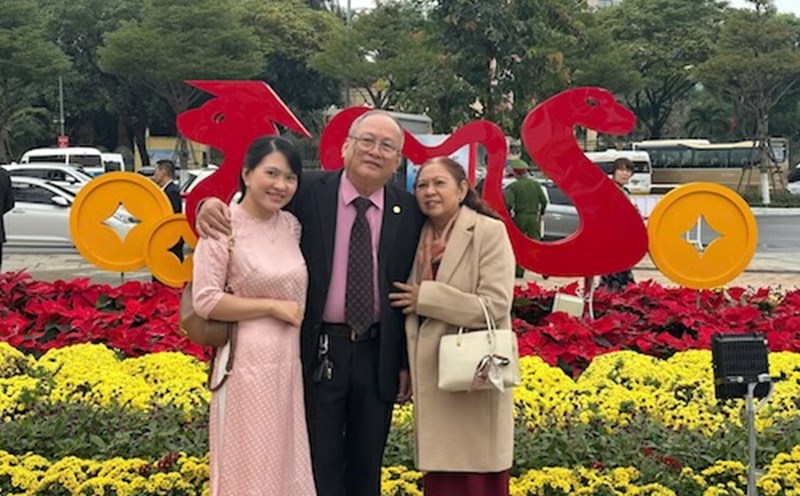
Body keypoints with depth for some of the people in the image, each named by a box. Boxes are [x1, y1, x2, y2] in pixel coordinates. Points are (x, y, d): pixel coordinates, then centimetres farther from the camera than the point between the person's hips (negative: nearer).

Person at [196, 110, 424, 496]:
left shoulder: (409, 212, 0)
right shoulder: (308, 193, -6)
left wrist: (408, 362, 5)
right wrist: (212, 205, -21)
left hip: (378, 354, 2)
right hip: (320, 351, -2)